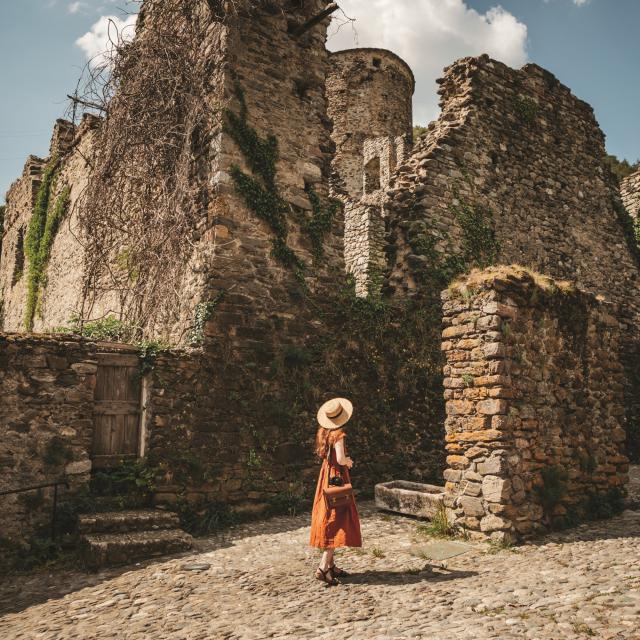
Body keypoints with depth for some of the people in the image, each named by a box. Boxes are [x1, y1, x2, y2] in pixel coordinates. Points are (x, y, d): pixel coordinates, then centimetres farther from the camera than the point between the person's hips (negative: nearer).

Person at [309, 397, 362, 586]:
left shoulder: (322, 433, 6)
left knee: (327, 521, 13)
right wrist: (348, 461, -4)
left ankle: (331, 565, 21)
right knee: (337, 522, -6)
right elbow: (341, 459, -25)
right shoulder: (338, 434, -18)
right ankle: (323, 568, -11)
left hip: (325, 475, 9)